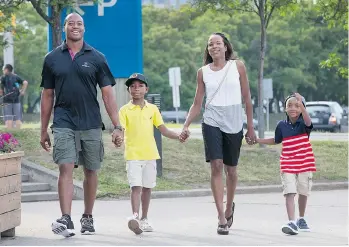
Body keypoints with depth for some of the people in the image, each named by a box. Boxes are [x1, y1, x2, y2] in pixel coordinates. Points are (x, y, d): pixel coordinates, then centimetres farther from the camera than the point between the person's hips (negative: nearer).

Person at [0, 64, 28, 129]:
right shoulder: (16, 77, 11)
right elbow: (25, 82, -2)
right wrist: (23, 91, 6)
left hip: (7, 100, -3)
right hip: (16, 99, 3)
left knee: (8, 119, -3)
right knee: (17, 118, 6)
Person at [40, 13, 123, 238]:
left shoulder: (96, 58, 3)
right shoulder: (53, 59, 6)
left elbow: (108, 94, 1)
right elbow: (48, 95, 11)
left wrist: (117, 126, -6)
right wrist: (44, 130, 10)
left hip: (91, 125, 1)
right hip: (64, 124, -1)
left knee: (91, 171, 8)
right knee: (66, 169, -13)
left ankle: (88, 217, 21)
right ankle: (66, 219, -19)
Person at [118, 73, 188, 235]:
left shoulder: (152, 109, 9)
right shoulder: (125, 110, 0)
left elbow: (163, 130, 8)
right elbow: (121, 130, -11)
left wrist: (178, 136, -6)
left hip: (150, 154, 4)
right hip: (133, 155, -3)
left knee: (147, 188, 10)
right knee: (136, 186, -15)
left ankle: (144, 219, 21)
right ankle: (135, 217, -22)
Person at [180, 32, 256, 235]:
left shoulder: (237, 66, 2)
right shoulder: (203, 72, 6)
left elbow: (247, 98, 5)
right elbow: (197, 104, 10)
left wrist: (251, 127, 4)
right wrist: (186, 126, -4)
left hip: (234, 124, 0)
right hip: (212, 123, 0)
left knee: (231, 169, 9)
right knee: (216, 166, -14)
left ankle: (229, 208, 34)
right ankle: (222, 218, -16)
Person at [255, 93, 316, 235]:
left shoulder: (303, 124, -8)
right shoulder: (282, 126, 1)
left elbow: (308, 122, -35)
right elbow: (276, 141, 21)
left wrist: (301, 105, -50)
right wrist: (257, 140, 19)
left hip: (305, 164, -1)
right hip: (288, 166, 1)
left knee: (303, 193, 12)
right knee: (289, 193, -12)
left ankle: (301, 220, 33)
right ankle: (292, 223, -21)